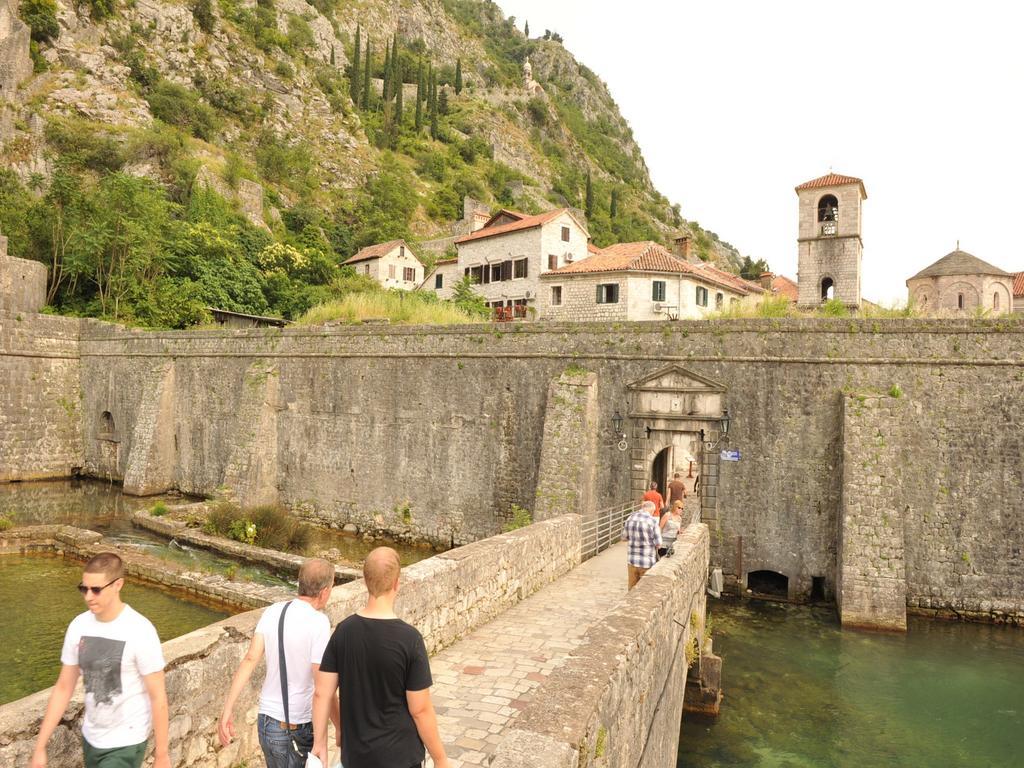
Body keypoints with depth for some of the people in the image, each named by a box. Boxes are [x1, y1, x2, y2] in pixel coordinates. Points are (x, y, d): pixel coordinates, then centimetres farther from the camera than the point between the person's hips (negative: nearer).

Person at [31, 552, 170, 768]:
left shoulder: (140, 631, -22)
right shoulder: (78, 626, -6)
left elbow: (158, 697, -16)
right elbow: (63, 687, 5)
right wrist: (40, 747, 5)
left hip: (125, 744, -5)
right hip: (91, 738, 6)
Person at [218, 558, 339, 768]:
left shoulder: (273, 611, -2)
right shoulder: (318, 622, -19)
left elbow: (250, 659, -7)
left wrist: (227, 710, -4)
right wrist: (341, 728, -9)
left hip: (267, 720, 6)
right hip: (299, 727, -6)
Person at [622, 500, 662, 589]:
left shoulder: (630, 518, 0)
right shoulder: (652, 521, -14)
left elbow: (624, 537, 12)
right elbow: (658, 544, -11)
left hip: (632, 560, 4)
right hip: (647, 562, -4)